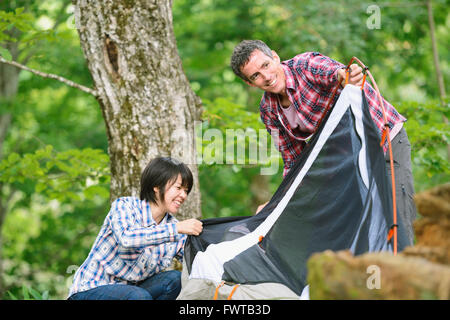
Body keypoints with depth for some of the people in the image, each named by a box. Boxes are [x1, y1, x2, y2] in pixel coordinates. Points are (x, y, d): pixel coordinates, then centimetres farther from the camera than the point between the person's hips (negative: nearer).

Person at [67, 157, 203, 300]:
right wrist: (177, 228, -38)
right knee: (140, 296, -34)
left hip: (129, 290, 6)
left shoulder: (173, 225, 2)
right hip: (90, 290, -6)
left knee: (175, 279, -18)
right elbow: (126, 238, -36)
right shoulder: (124, 206, -13)